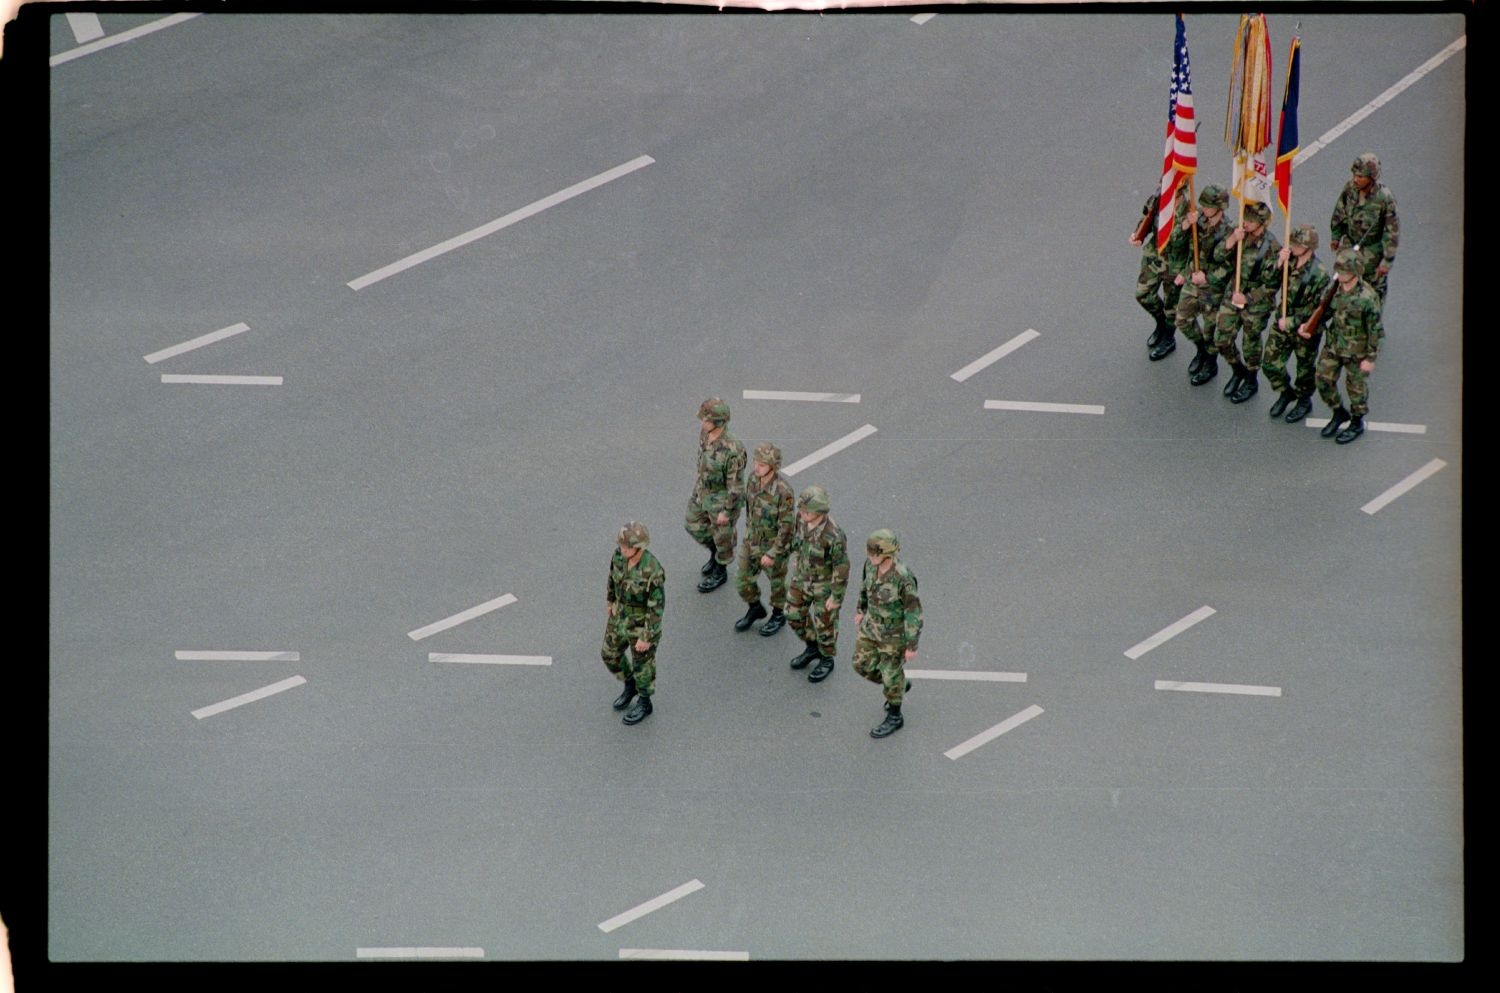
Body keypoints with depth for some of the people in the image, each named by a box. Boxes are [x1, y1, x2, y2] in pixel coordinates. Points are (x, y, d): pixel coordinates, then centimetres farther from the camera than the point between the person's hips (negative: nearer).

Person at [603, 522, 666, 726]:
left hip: (644, 622, -6)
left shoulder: (653, 571, -37)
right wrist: (610, 601, 18)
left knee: (642, 663, 17)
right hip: (621, 614, 6)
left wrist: (647, 638, -18)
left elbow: (657, 607, -26)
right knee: (610, 655, 23)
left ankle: (644, 703, 44)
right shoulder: (620, 554, -18)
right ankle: (630, 686, 51)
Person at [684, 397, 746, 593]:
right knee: (694, 525, 24)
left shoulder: (732, 450, -38)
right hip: (703, 489, 7)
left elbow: (736, 484, -26)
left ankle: (720, 572, 42)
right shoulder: (705, 431, -16)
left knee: (722, 535, 16)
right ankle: (716, 553, 51)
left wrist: (727, 511, -17)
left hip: (723, 496, -7)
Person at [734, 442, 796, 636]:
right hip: (752, 541, 5)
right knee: (743, 581, 15)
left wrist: (772, 554, -21)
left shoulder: (783, 492, -34)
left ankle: (778, 615, 45)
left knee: (776, 582, 19)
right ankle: (755, 609, 44)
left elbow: (787, 527, -26)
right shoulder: (754, 478, -15)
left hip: (775, 545, -5)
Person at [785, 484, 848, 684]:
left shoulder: (833, 535, -37)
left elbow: (842, 566, -24)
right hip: (804, 575, 6)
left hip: (826, 582, -6)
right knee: (795, 615, 19)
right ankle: (813, 648, 45)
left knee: (824, 623, 14)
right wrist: (797, 570, 15)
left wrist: (836, 597, -15)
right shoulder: (803, 517, -18)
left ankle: (826, 660, 40)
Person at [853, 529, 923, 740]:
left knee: (891, 674, 14)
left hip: (895, 631, -7)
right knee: (862, 666, 21)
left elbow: (914, 612, -25)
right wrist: (861, 610, 17)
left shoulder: (903, 578, -36)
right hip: (872, 624, 7)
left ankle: (894, 717, 40)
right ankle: (900, 686, 48)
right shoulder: (872, 562, -17)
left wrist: (912, 646, -16)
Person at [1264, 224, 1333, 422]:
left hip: (1305, 329, -5)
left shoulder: (1319, 273, -24)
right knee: (1270, 363, 10)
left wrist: (1291, 322, -18)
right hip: (1283, 322, 5)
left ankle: (1304, 400, 38)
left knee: (1305, 368, 14)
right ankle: (1286, 392, 37)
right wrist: (1278, 264, -21)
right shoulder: (1290, 261, -7)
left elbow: (1319, 309, -20)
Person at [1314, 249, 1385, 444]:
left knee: (1356, 385, 11)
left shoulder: (1367, 298, -27)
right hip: (1333, 345, 6)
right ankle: (1339, 413, 37)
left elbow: (1375, 331, -19)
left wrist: (1370, 358, -14)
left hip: (1356, 350, -6)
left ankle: (1357, 423, 33)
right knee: (1324, 379, 12)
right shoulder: (1336, 289, -9)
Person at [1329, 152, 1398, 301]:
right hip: (1349, 244, 4)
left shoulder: (1385, 199, -30)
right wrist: (1336, 237, 13)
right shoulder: (1350, 188, -17)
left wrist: (1387, 261, -17)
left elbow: (1393, 232, -20)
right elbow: (1340, 212, 4)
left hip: (1372, 252, -4)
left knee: (1375, 290, 14)